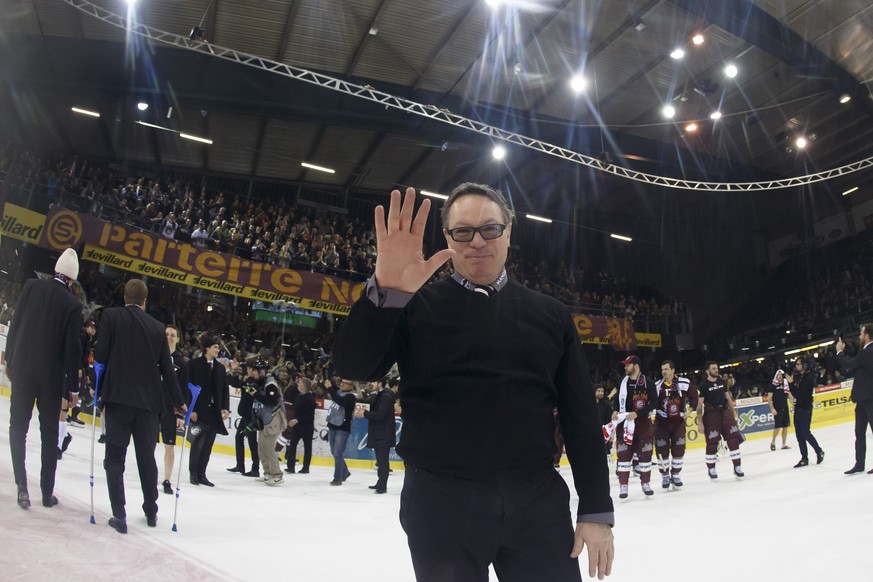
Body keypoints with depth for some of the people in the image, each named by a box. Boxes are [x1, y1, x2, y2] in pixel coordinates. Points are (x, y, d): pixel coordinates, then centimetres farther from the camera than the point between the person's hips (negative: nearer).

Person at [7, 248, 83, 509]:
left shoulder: (32, 286, -2)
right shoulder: (72, 304, -7)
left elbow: (15, 325, 2)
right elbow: (72, 348, -6)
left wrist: (10, 360, 13)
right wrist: (73, 385, 2)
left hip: (22, 368, 1)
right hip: (51, 375, -1)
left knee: (18, 426, 11)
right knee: (49, 433, 10)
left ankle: (21, 483, -3)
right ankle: (47, 492, 16)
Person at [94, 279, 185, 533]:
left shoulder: (111, 316, -1)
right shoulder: (157, 327, 6)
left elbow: (100, 354, -9)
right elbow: (167, 369, 7)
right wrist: (178, 402, 16)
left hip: (118, 398, -2)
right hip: (149, 401, 3)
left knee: (115, 457, 5)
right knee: (147, 457, 14)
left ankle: (119, 515, -1)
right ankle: (151, 511, 24)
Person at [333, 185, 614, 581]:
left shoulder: (549, 315, 8)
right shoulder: (417, 306, 2)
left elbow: (580, 416, 7)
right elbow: (353, 366, -13)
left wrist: (596, 510, 3)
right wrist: (386, 291, -29)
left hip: (538, 501, 2)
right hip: (440, 503, -1)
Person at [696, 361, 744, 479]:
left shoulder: (722, 382, 5)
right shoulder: (703, 385, -10)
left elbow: (728, 398, 15)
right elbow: (699, 404, -10)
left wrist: (734, 413, 12)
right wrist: (700, 423, -13)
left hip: (724, 411, 5)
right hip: (711, 415, -5)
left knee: (733, 438, -1)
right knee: (712, 442, 0)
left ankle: (737, 467, 8)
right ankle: (711, 469, 15)